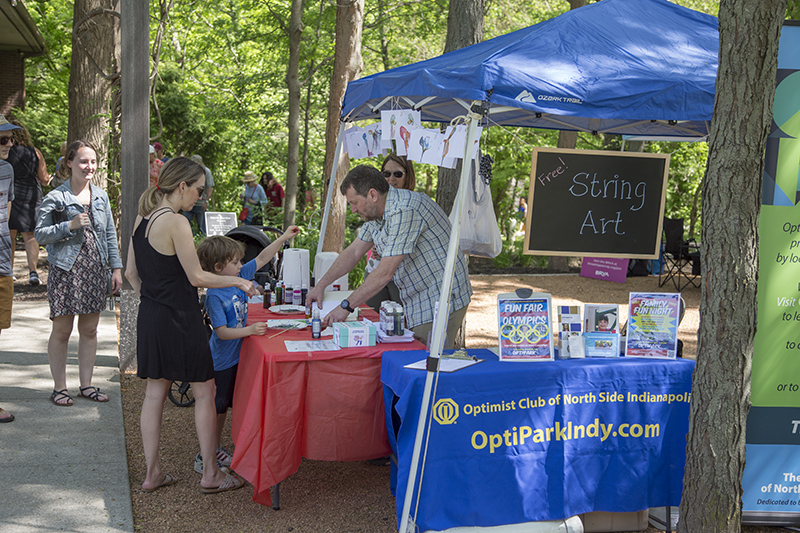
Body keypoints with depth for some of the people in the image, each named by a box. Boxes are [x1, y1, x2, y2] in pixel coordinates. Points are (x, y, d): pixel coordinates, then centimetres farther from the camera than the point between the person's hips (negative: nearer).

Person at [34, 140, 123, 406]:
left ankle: (86, 385, 20)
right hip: (65, 270, -5)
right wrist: (70, 225, -19)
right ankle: (59, 387, 13)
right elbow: (40, 234, -6)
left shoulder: (101, 196, 10)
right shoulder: (56, 197, -6)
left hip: (95, 269, 5)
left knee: (89, 330, 10)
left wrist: (116, 267, 9)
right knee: (62, 331, 1)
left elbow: (110, 234, 14)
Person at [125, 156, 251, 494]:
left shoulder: (141, 219, 8)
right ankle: (210, 474, 12)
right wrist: (238, 281, -6)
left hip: (150, 316, 8)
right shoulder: (176, 222, -18)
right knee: (205, 392, 5)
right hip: (179, 320, -8)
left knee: (155, 393, 13)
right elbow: (197, 277, -17)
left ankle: (152, 473, 19)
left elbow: (131, 272, 14)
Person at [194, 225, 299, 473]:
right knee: (215, 408, 1)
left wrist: (283, 237, 7)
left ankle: (216, 449, 32)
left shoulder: (238, 277, -1)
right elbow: (222, 332, -26)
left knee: (224, 406, 19)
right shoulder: (214, 296, -23)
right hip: (220, 361, -8)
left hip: (235, 356, 8)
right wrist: (249, 330, -32)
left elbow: (261, 259, 9)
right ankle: (204, 458, 12)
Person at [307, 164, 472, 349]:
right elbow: (353, 252, 17)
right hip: (418, 301, 10)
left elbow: (385, 273, -27)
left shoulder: (404, 211, -25)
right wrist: (321, 285, 11)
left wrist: (346, 306, -23)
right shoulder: (377, 212, 7)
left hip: (441, 300, -10)